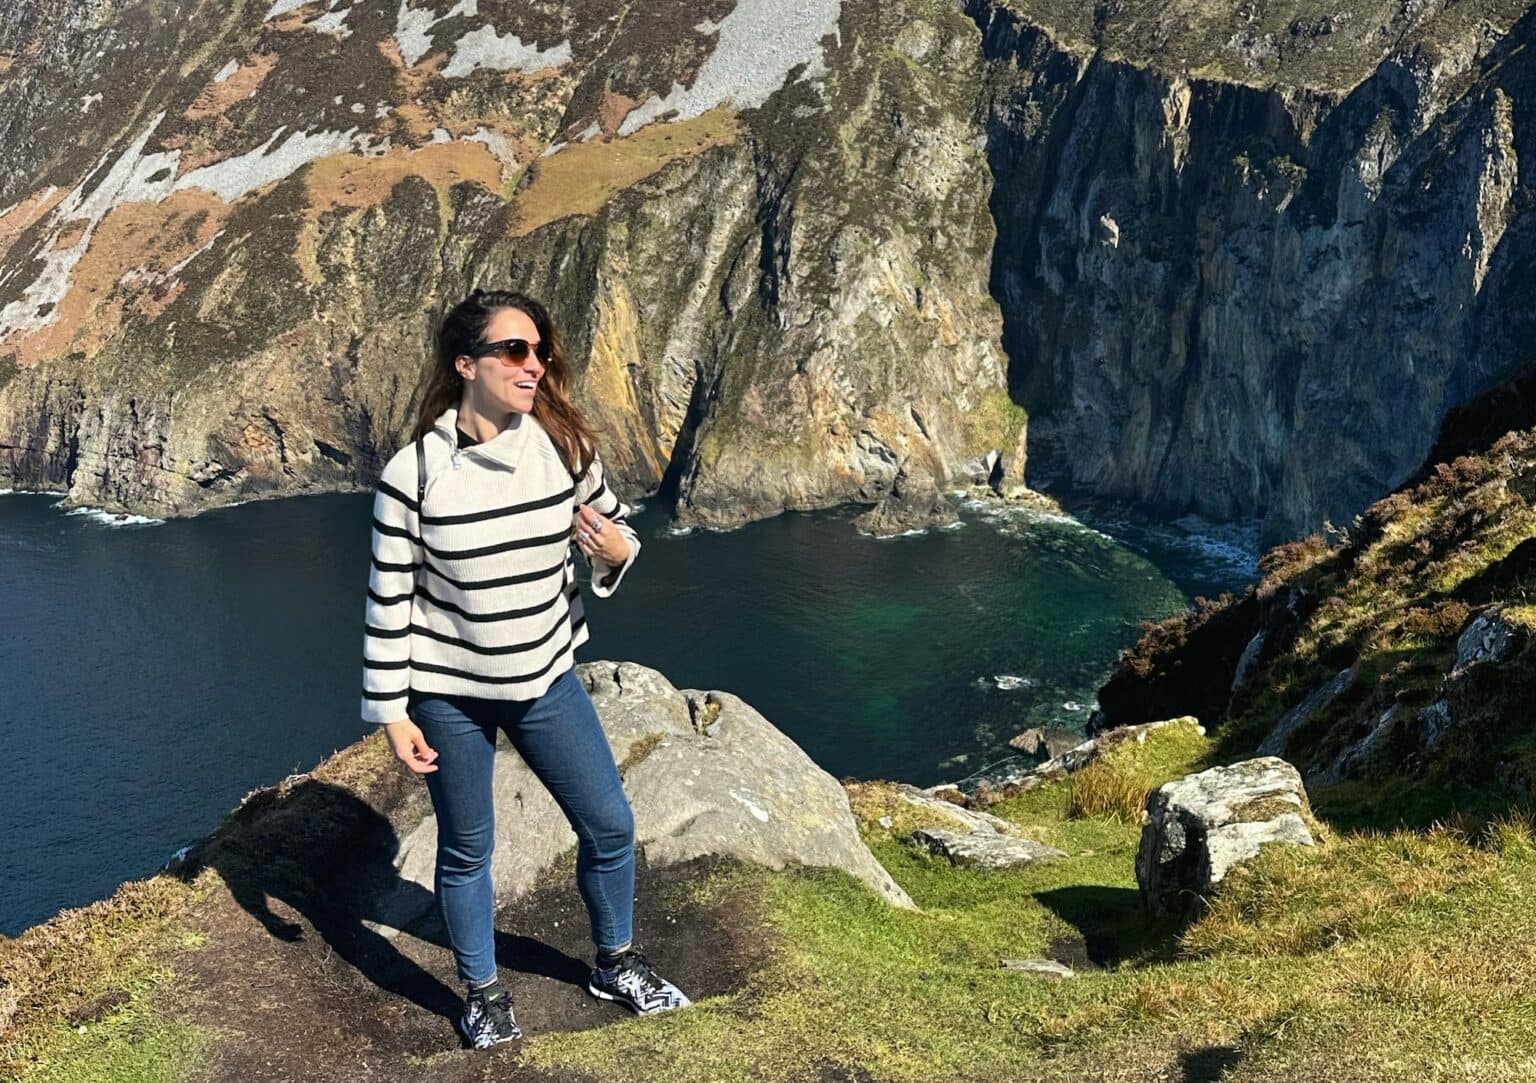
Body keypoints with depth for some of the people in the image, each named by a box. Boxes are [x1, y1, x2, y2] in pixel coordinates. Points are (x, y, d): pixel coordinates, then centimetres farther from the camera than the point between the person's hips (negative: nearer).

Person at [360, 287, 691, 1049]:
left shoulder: (564, 446, -9)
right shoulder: (413, 473, -18)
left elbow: (615, 528, 5)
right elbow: (388, 599, -11)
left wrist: (614, 551, -19)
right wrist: (391, 711, -9)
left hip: (546, 678, 4)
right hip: (448, 692, -3)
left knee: (610, 824, 11)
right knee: (467, 849, 12)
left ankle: (615, 965, 36)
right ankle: (483, 995, 35)